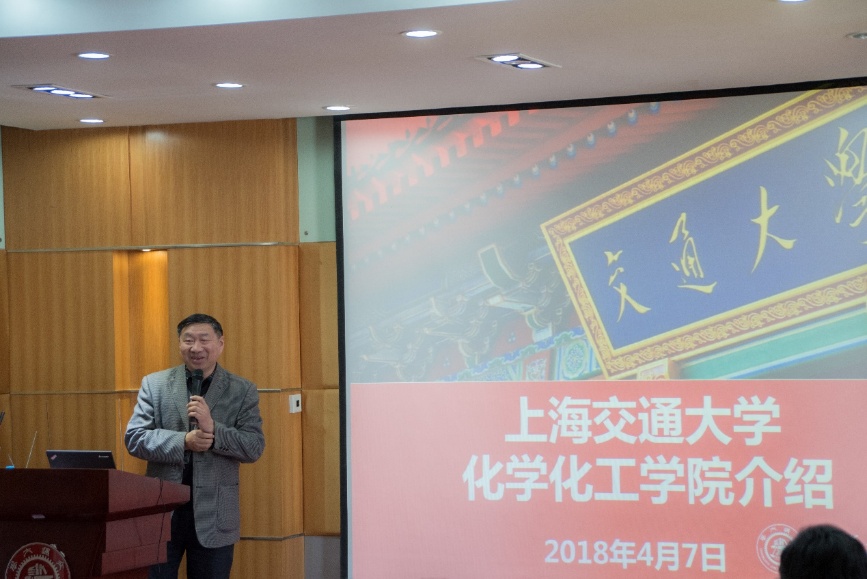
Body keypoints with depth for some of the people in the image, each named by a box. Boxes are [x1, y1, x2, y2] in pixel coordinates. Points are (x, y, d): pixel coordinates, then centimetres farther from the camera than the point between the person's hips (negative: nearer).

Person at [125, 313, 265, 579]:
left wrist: (213, 428, -20)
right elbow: (133, 438, -3)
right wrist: (184, 441, -17)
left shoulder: (242, 391, 3)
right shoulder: (154, 384, 5)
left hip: (214, 516, 0)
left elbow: (255, 448, -4)